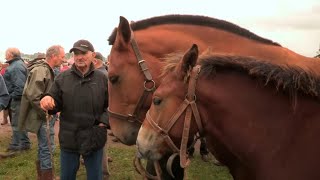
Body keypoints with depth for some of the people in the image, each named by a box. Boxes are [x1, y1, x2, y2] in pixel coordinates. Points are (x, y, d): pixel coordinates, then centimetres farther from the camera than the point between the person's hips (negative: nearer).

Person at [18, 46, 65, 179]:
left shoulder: (47, 70, 13)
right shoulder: (40, 70, -20)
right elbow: (33, 96, -25)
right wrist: (47, 113, -18)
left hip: (47, 116, 10)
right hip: (43, 118, -10)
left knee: (43, 148, 20)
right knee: (47, 148, -1)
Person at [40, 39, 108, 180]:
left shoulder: (102, 79, -4)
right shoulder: (62, 78, -2)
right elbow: (55, 104, -1)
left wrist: (104, 121, -13)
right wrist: (47, 101, -23)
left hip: (94, 138, -1)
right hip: (68, 138, 1)